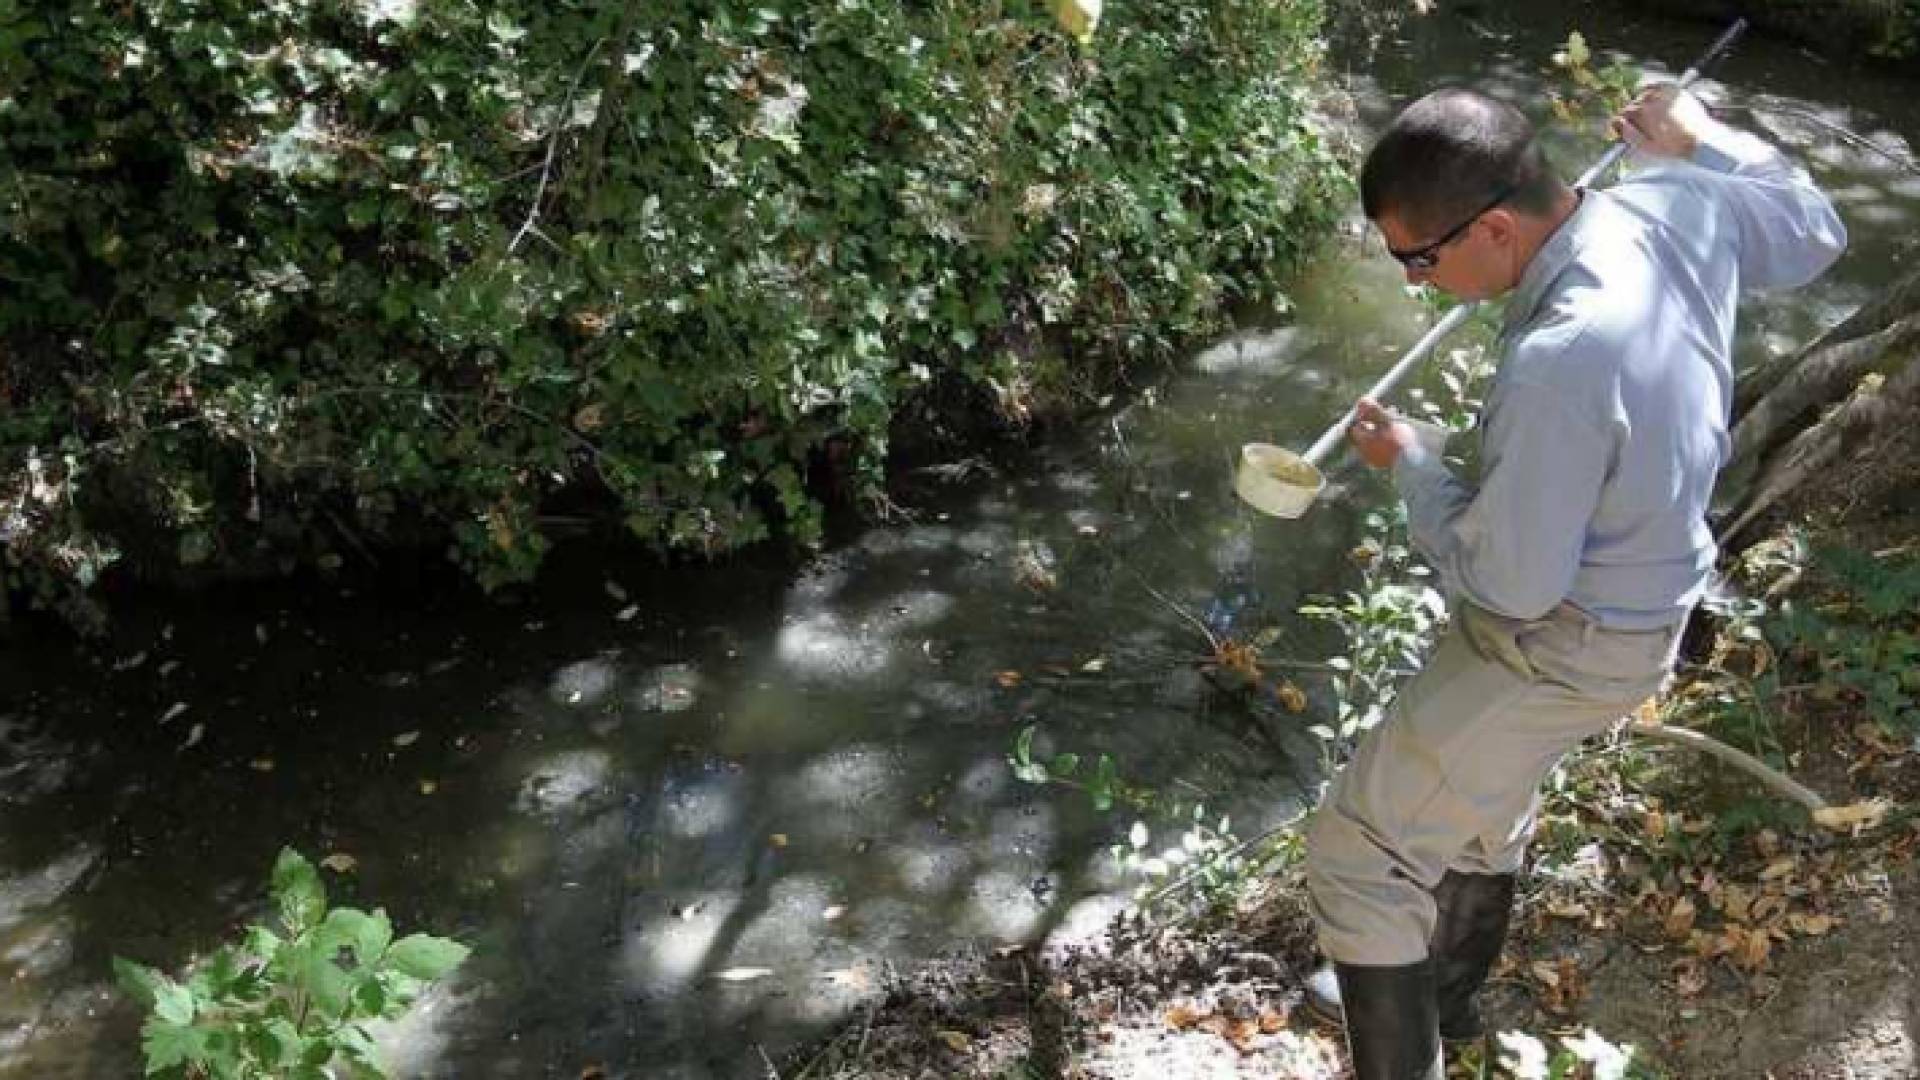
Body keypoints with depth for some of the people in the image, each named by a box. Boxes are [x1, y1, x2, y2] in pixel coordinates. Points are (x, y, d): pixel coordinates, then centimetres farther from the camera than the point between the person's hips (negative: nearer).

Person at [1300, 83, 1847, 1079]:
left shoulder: (1561, 362, -38)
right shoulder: (1681, 206, -13)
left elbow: (1510, 581, -28)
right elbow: (1813, 231, 9)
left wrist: (1408, 466, -13)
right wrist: (1695, 136, 19)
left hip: (1560, 648, -10)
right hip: (1631, 598, 10)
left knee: (1354, 852, 1)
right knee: (1481, 804, 31)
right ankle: (1439, 993, 55)